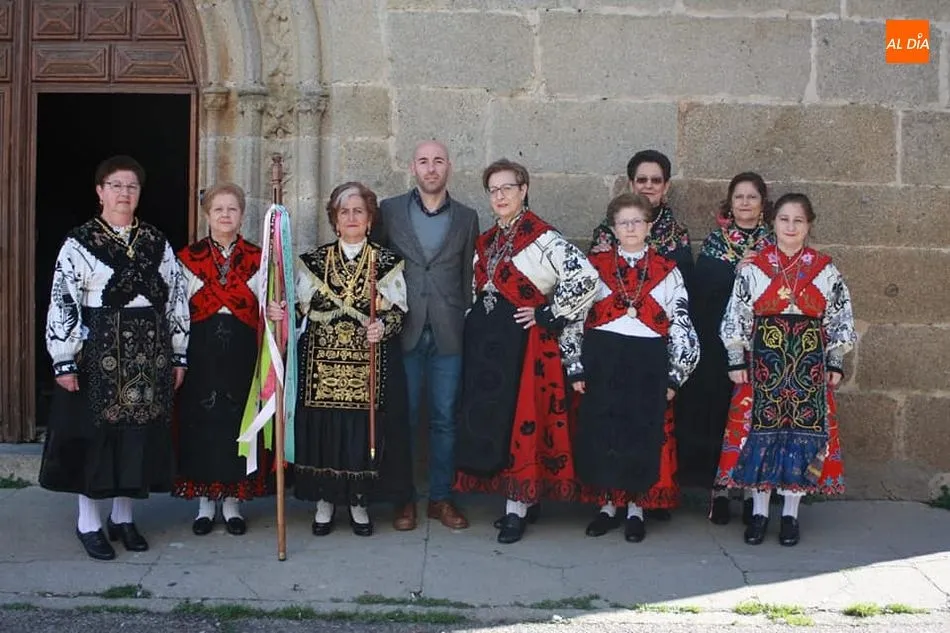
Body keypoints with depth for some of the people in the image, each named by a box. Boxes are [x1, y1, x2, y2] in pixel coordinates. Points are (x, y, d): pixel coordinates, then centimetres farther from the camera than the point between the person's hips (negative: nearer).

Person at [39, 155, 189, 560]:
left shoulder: (157, 243, 8)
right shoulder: (80, 241, -4)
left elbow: (176, 299, 10)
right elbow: (62, 303, -7)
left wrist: (178, 355, 7)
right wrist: (64, 360, -12)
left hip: (150, 354, 4)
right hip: (97, 352, -4)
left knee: (139, 434, 8)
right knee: (95, 434, 3)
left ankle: (123, 517, 22)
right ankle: (88, 522, 15)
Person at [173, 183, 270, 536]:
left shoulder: (257, 258, 8)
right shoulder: (188, 257, 7)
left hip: (241, 351, 0)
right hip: (200, 351, 0)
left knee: (238, 420, 3)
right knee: (201, 420, 2)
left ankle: (232, 500, 14)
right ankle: (205, 502, 13)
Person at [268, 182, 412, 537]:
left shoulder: (388, 262, 6)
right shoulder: (313, 261, 10)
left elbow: (399, 311, 3)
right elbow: (301, 308, 9)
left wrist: (383, 326, -16)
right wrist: (282, 313, -11)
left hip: (370, 362, -1)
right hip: (321, 361, 1)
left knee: (364, 428, -1)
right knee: (323, 427, 0)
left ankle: (359, 501, 15)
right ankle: (325, 501, 16)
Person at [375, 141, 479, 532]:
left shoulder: (466, 218, 9)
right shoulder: (389, 211, 5)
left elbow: (469, 277, 9)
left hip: (448, 334, 1)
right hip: (403, 331, -1)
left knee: (445, 418, 6)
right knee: (402, 417, 4)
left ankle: (441, 498, 17)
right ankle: (403, 499, 15)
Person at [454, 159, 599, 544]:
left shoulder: (542, 238, -11)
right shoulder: (486, 241, 13)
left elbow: (586, 278, -20)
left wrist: (548, 314, -15)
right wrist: (476, 322, 11)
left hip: (524, 340, -8)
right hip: (485, 340, 8)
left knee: (519, 417, -5)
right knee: (489, 417, 9)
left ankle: (517, 508, 2)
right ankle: (521, 495, 20)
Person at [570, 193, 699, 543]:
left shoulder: (667, 271, 6)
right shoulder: (596, 265, 7)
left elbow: (681, 325, 5)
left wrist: (674, 375, -1)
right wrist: (576, 367, 0)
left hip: (648, 364, 0)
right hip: (602, 361, 1)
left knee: (642, 435, 2)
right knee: (600, 433, 2)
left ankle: (635, 508, 17)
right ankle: (607, 505, 18)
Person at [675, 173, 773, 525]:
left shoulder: (773, 244, 9)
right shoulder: (715, 241, 7)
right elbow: (701, 288, -5)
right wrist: (739, 270, -12)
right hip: (717, 344, 0)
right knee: (718, 410, -1)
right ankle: (719, 490, 7)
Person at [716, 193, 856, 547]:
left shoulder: (825, 269, 4)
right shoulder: (753, 267, 1)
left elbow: (839, 319, 7)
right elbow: (736, 316, 0)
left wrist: (835, 364, 3)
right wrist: (737, 361, -4)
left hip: (809, 363, 1)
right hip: (764, 361, -1)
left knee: (803, 432, 2)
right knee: (760, 431, 1)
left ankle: (791, 513, 13)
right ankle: (759, 512, 12)